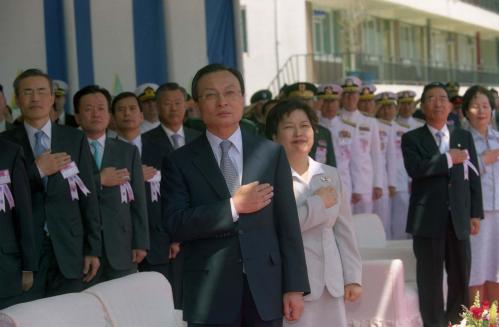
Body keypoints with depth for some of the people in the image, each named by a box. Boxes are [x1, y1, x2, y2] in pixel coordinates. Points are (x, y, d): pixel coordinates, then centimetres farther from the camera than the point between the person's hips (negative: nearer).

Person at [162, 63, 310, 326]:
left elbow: (288, 226, 4)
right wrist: (233, 207, -16)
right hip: (209, 294, -1)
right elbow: (175, 225, -9)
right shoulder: (180, 162, 2)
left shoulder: (272, 153, 6)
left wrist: (294, 287, -1)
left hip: (265, 288, 2)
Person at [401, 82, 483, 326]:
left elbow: (473, 177, 10)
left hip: (459, 217, 3)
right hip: (428, 218, -3)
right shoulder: (412, 138, 1)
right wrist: (449, 159, -15)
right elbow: (416, 169, -17)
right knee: (430, 280, 2)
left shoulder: (464, 137, 12)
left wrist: (476, 214, 4)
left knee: (461, 279, 8)